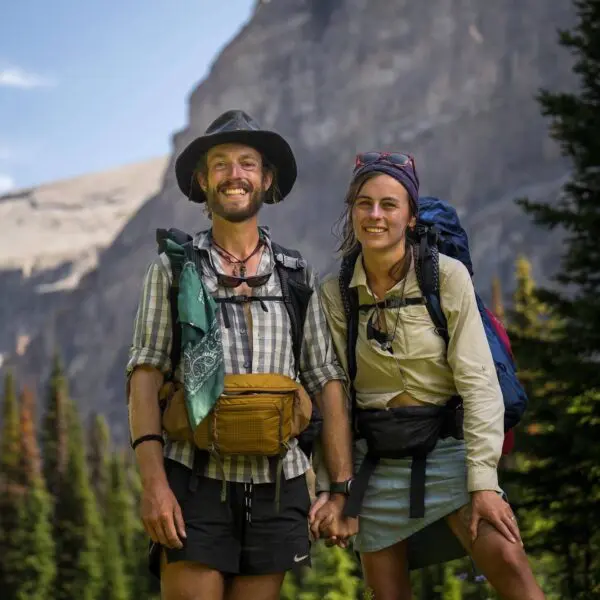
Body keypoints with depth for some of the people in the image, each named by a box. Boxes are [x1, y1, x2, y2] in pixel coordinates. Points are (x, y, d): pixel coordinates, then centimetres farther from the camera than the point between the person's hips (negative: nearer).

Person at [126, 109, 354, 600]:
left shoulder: (297, 277, 11)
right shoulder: (173, 269, 5)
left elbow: (328, 381, 9)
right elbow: (146, 375, -1)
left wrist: (344, 486, 1)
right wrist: (153, 481, -13)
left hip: (276, 486, 2)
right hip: (195, 480, -2)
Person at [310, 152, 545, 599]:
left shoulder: (447, 277, -9)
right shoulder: (335, 294, 0)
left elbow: (479, 383, -12)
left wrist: (484, 482, -19)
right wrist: (329, 487, -4)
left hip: (446, 448, -3)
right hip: (374, 459, 3)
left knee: (507, 561, -23)